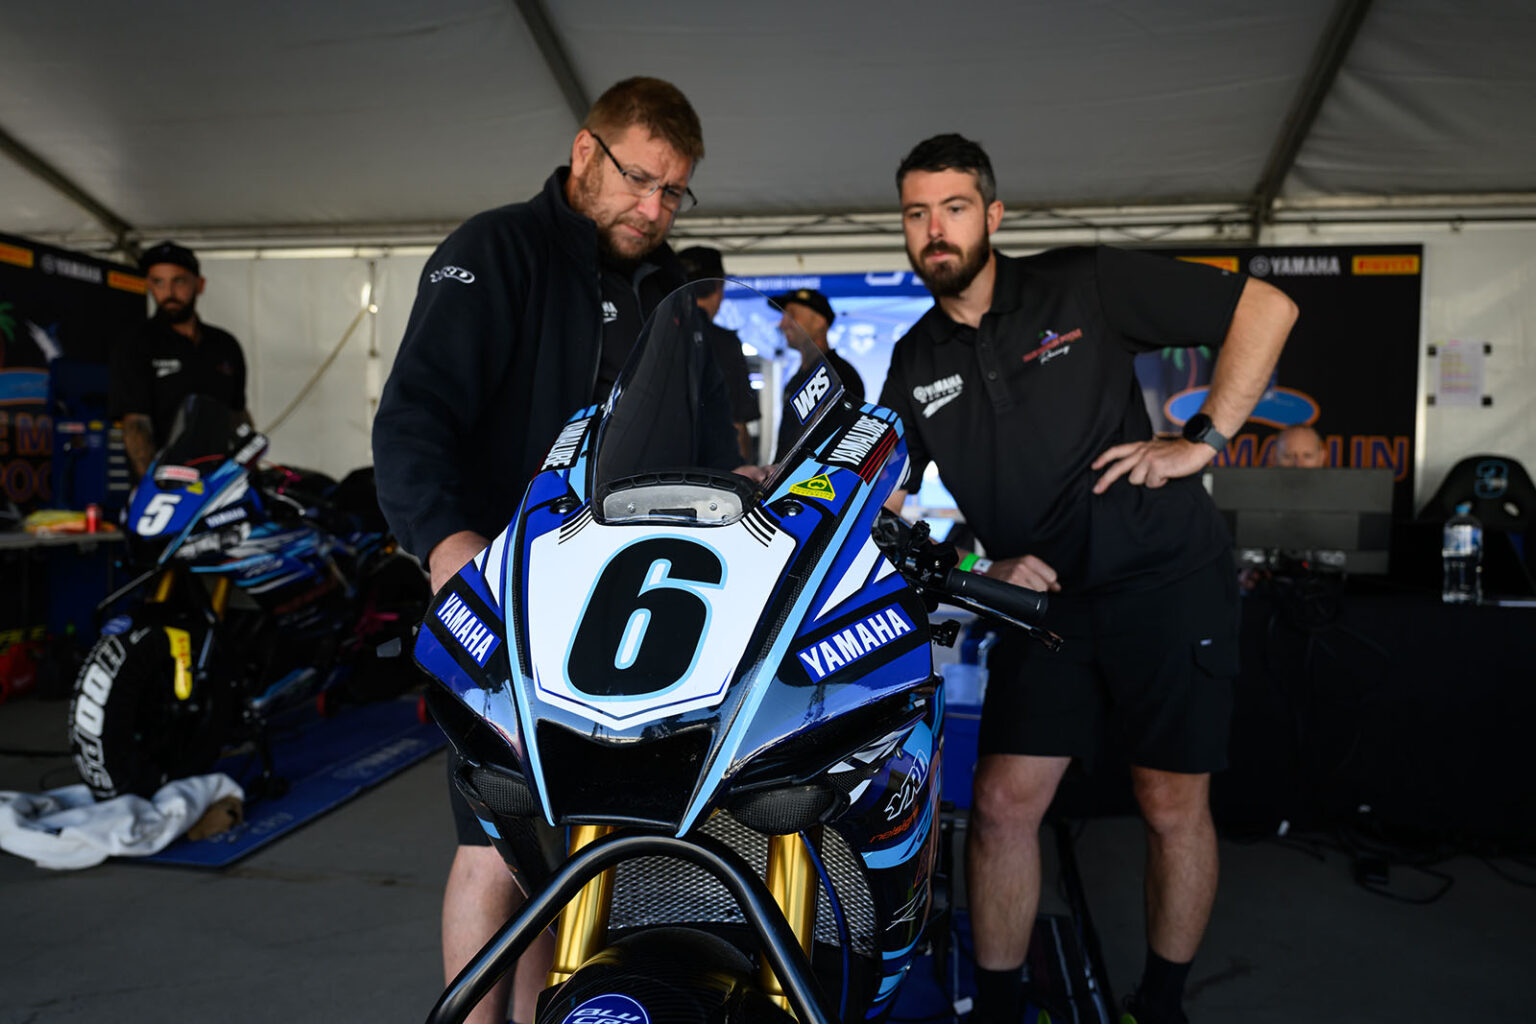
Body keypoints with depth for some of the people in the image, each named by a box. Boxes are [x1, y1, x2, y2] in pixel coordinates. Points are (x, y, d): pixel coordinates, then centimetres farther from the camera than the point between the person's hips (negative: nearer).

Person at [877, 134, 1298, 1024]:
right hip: (1046, 599, 4)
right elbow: (884, 505, 8)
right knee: (1003, 803, -2)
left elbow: (1267, 307, -3)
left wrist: (1202, 441, -9)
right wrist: (981, 566, -6)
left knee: (1173, 807, 5)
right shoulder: (915, 365, 8)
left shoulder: (1085, 286, -4)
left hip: (1168, 582, -3)